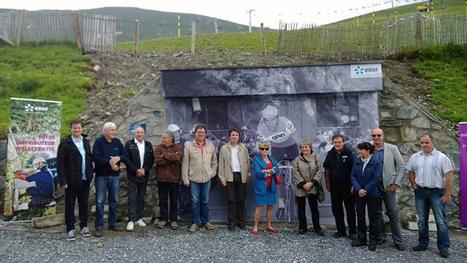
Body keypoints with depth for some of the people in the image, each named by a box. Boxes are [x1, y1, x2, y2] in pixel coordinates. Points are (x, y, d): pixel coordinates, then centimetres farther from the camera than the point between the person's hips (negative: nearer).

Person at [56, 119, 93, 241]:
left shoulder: (86, 142, 9)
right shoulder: (65, 143, -6)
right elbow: (60, 163, -9)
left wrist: (90, 174, 6)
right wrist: (63, 180, -14)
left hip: (85, 180, 4)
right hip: (71, 180, -4)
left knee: (84, 204, 12)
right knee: (70, 205, 6)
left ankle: (84, 226, 25)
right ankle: (70, 229, 16)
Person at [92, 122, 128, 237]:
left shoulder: (117, 142, 9)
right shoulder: (98, 142, -5)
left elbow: (126, 157, 5)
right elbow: (96, 157, -17)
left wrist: (118, 158, -15)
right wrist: (109, 162, -19)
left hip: (115, 176, 5)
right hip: (101, 176, -5)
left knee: (114, 200, 10)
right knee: (100, 201, -3)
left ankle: (112, 224, 21)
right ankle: (99, 227, 4)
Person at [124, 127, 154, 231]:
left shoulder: (148, 145, 9)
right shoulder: (129, 144, -1)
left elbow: (151, 160, 5)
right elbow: (127, 159, -8)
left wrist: (144, 170, -9)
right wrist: (136, 170, -14)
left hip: (144, 175, 4)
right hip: (132, 176, -3)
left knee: (141, 198, 10)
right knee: (132, 198, -3)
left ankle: (139, 218, 18)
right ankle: (131, 220, -1)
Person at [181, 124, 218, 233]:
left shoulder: (211, 145, 3)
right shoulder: (189, 146, -4)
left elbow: (214, 161, 12)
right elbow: (185, 163, -4)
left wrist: (212, 173, 3)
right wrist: (185, 179, -6)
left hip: (207, 179, 2)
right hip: (194, 179, -2)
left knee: (205, 201, 12)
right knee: (195, 201, 4)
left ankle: (205, 221, 25)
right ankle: (195, 223, 16)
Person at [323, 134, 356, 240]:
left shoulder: (349, 153, -9)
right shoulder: (330, 154, 4)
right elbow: (327, 169, 10)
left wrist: (353, 184, -11)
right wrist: (328, 183, 6)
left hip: (347, 186, -4)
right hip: (334, 186, 5)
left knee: (350, 209, 4)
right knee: (336, 209, 11)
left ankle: (352, 232, 15)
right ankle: (341, 231, 23)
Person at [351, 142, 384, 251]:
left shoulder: (376, 163, -11)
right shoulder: (357, 161, 0)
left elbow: (376, 179, -15)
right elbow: (353, 176, -1)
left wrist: (365, 190, -16)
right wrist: (358, 189, -14)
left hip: (373, 194, -4)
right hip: (359, 193, 4)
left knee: (373, 218, 6)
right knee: (360, 216, 11)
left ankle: (373, 241, 18)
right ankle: (361, 239, 25)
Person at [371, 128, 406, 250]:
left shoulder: (392, 148, -2)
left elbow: (402, 166, -1)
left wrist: (397, 183, -7)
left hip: (388, 185, -2)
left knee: (393, 213, 2)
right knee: (376, 213, 10)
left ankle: (398, 241, 11)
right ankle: (380, 237, 24)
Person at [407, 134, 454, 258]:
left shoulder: (441, 157, -6)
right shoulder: (415, 157, 6)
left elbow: (449, 176, -9)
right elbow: (411, 172, 16)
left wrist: (447, 194, -12)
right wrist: (413, 185, 3)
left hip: (437, 192, -4)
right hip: (420, 192, 4)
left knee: (441, 221, 0)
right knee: (422, 220, 12)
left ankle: (444, 247, 11)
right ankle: (423, 244, 24)